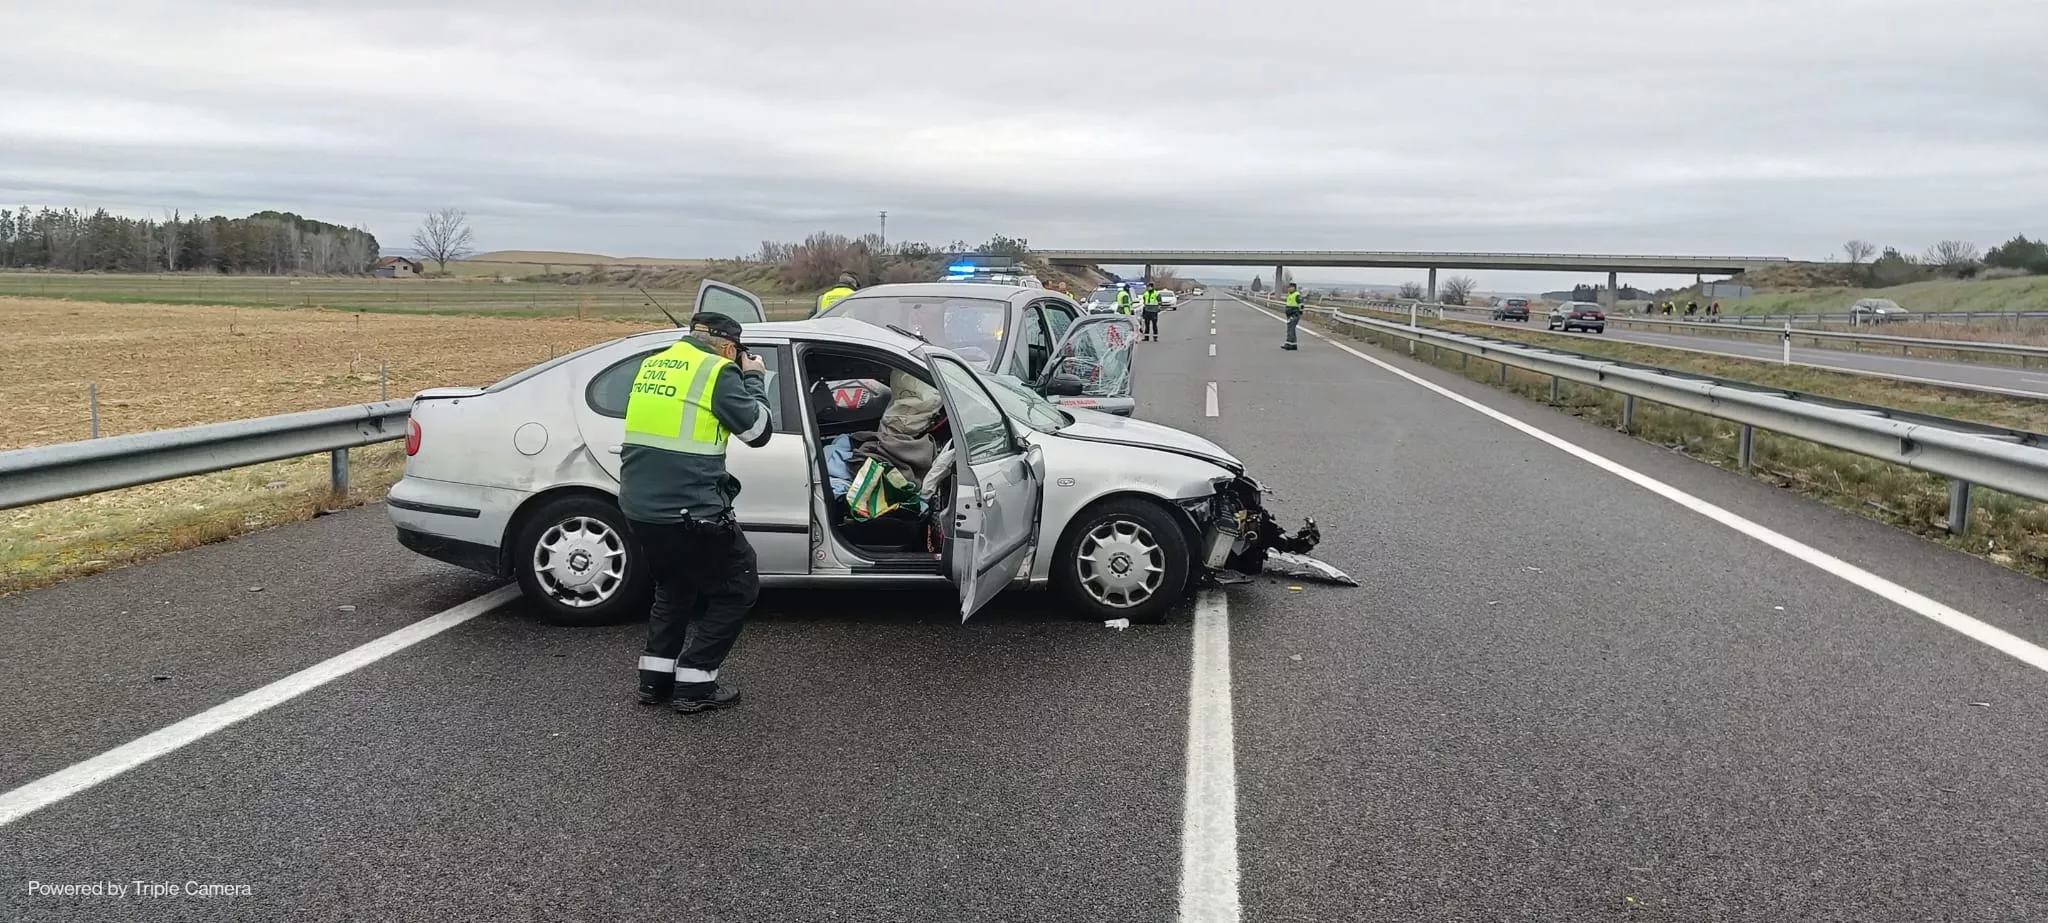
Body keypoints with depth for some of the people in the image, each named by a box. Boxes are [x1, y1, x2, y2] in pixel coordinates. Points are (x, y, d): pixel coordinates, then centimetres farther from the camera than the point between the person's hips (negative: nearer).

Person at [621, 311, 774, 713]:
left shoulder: (653, 365, 14)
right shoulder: (717, 371, -8)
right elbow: (758, 430, -3)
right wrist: (754, 378, 11)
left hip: (639, 506, 7)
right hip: (690, 510, -7)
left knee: (674, 586, 28)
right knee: (737, 587, 11)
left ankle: (655, 678, 24)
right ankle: (695, 684, 8)